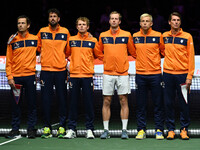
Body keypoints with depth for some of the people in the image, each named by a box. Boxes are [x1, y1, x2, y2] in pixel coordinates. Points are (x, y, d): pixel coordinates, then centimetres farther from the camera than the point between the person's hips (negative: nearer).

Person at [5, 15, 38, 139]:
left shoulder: (35, 39, 5)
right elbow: (9, 60, 4)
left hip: (30, 76, -1)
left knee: (32, 104, 1)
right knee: (15, 104, 4)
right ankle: (15, 129, 10)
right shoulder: (13, 41, 6)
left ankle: (31, 129, 8)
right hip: (16, 77, 1)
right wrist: (9, 77, -5)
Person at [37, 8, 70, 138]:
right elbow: (38, 48, 18)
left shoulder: (65, 32, 5)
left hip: (61, 70, -1)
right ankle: (47, 127, 8)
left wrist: (67, 59, 5)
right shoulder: (42, 32, 6)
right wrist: (44, 56, 10)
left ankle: (62, 127, 6)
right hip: (46, 70, 1)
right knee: (46, 99, 1)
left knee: (62, 99, 0)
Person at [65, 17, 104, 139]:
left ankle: (89, 129, 4)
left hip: (88, 75, -1)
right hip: (74, 75, 1)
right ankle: (72, 129, 8)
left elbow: (100, 55, 11)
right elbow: (66, 54, 16)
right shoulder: (71, 40, 9)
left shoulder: (93, 41, 6)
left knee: (89, 103, -1)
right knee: (73, 103, 3)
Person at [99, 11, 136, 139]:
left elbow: (133, 52, 11)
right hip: (108, 73, 1)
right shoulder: (103, 36, 7)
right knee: (106, 101, 1)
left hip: (123, 73, -1)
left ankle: (124, 130, 3)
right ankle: (106, 130, 6)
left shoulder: (127, 35, 4)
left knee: (124, 101, -1)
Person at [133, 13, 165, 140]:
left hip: (155, 74, -2)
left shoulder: (158, 36, 0)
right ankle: (141, 130, 9)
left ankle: (159, 130, 7)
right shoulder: (135, 37, 5)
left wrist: (155, 60, 9)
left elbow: (163, 51, 10)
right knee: (141, 105, 4)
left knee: (158, 104, 1)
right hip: (140, 74, 2)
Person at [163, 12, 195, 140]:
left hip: (182, 74, -2)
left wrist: (189, 76, -7)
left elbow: (191, 57, -1)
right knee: (168, 103, 4)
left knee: (184, 104, 0)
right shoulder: (164, 36, 8)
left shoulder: (187, 37, 1)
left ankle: (184, 129, 9)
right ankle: (171, 129, 11)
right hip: (168, 73, 2)